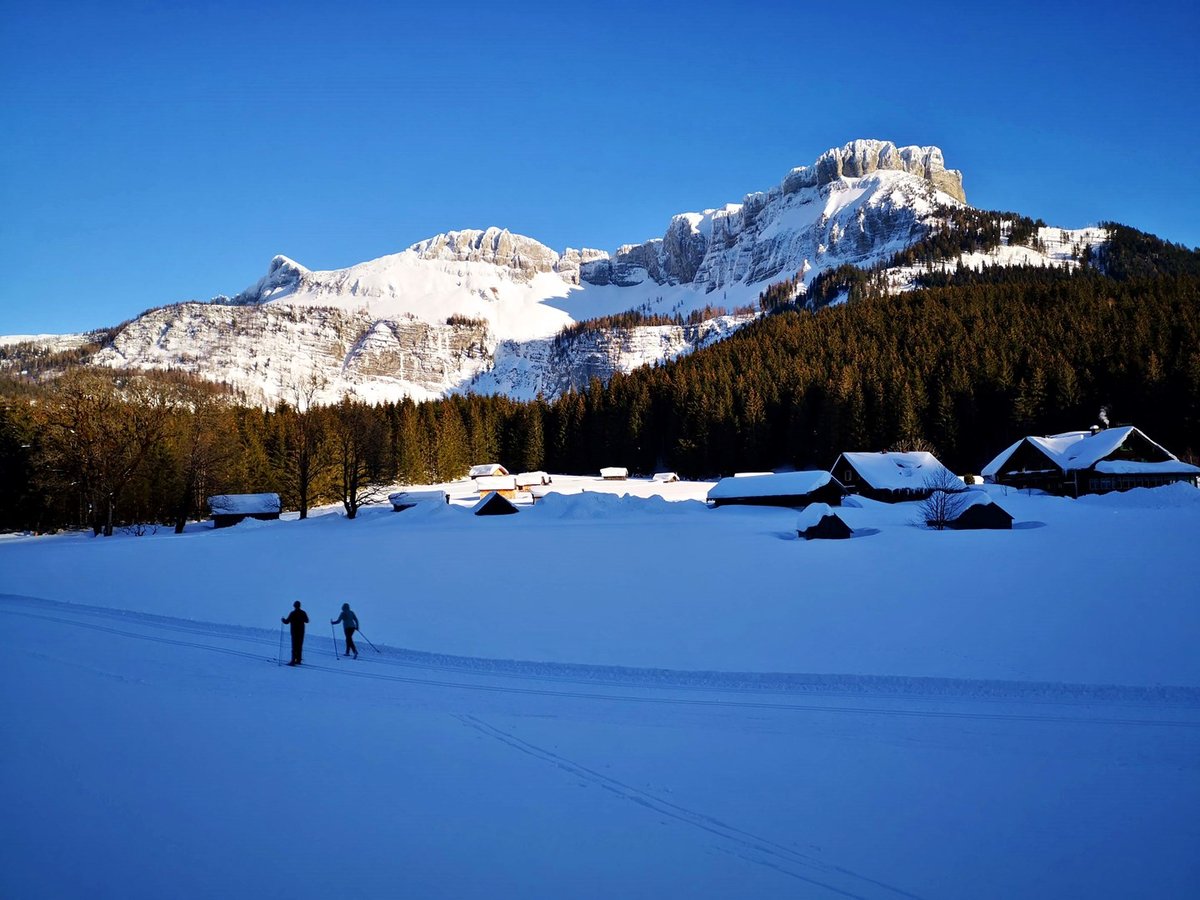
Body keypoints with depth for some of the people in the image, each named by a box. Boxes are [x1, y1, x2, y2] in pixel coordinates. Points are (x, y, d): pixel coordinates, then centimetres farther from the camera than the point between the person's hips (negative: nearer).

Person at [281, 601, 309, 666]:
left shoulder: (292, 613, -11)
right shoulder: (303, 613, 2)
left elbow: (287, 622, -8)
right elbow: (307, 621, 14)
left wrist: (283, 620, 14)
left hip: (294, 632, -4)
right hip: (301, 631, 4)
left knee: (294, 646, -5)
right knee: (300, 646, 10)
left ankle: (293, 661, -12)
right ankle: (298, 660, 12)